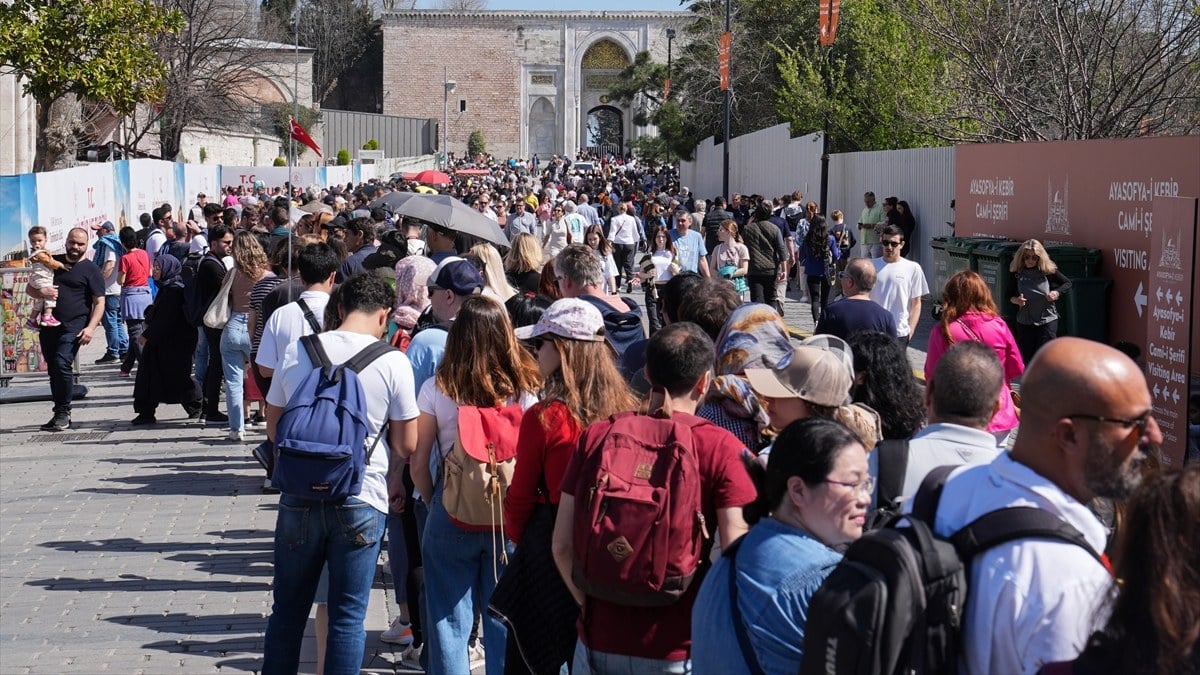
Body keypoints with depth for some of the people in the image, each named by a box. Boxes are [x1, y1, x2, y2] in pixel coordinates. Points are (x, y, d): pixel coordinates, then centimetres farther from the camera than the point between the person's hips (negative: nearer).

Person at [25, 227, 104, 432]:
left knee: (62, 364, -20)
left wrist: (90, 327, -16)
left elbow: (99, 302, -3)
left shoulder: (90, 270, 2)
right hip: (49, 325, 6)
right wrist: (41, 292, -6)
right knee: (53, 369, 8)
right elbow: (29, 287, 18)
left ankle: (63, 413, -9)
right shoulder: (53, 262, 15)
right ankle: (60, 416, 17)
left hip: (74, 326, -6)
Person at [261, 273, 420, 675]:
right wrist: (394, 478, 16)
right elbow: (406, 445, -4)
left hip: (300, 495, 2)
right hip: (362, 500, -2)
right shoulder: (393, 362, -8)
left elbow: (273, 428, 9)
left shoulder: (297, 352, -1)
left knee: (288, 609, 16)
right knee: (348, 617, 7)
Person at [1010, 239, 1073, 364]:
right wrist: (1015, 300, -17)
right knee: (1026, 358, 8)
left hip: (1047, 320, -2)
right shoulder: (1017, 272, -4)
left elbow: (1068, 283, 4)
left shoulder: (1048, 270, -8)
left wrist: (1057, 292, -14)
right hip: (1024, 322, 2)